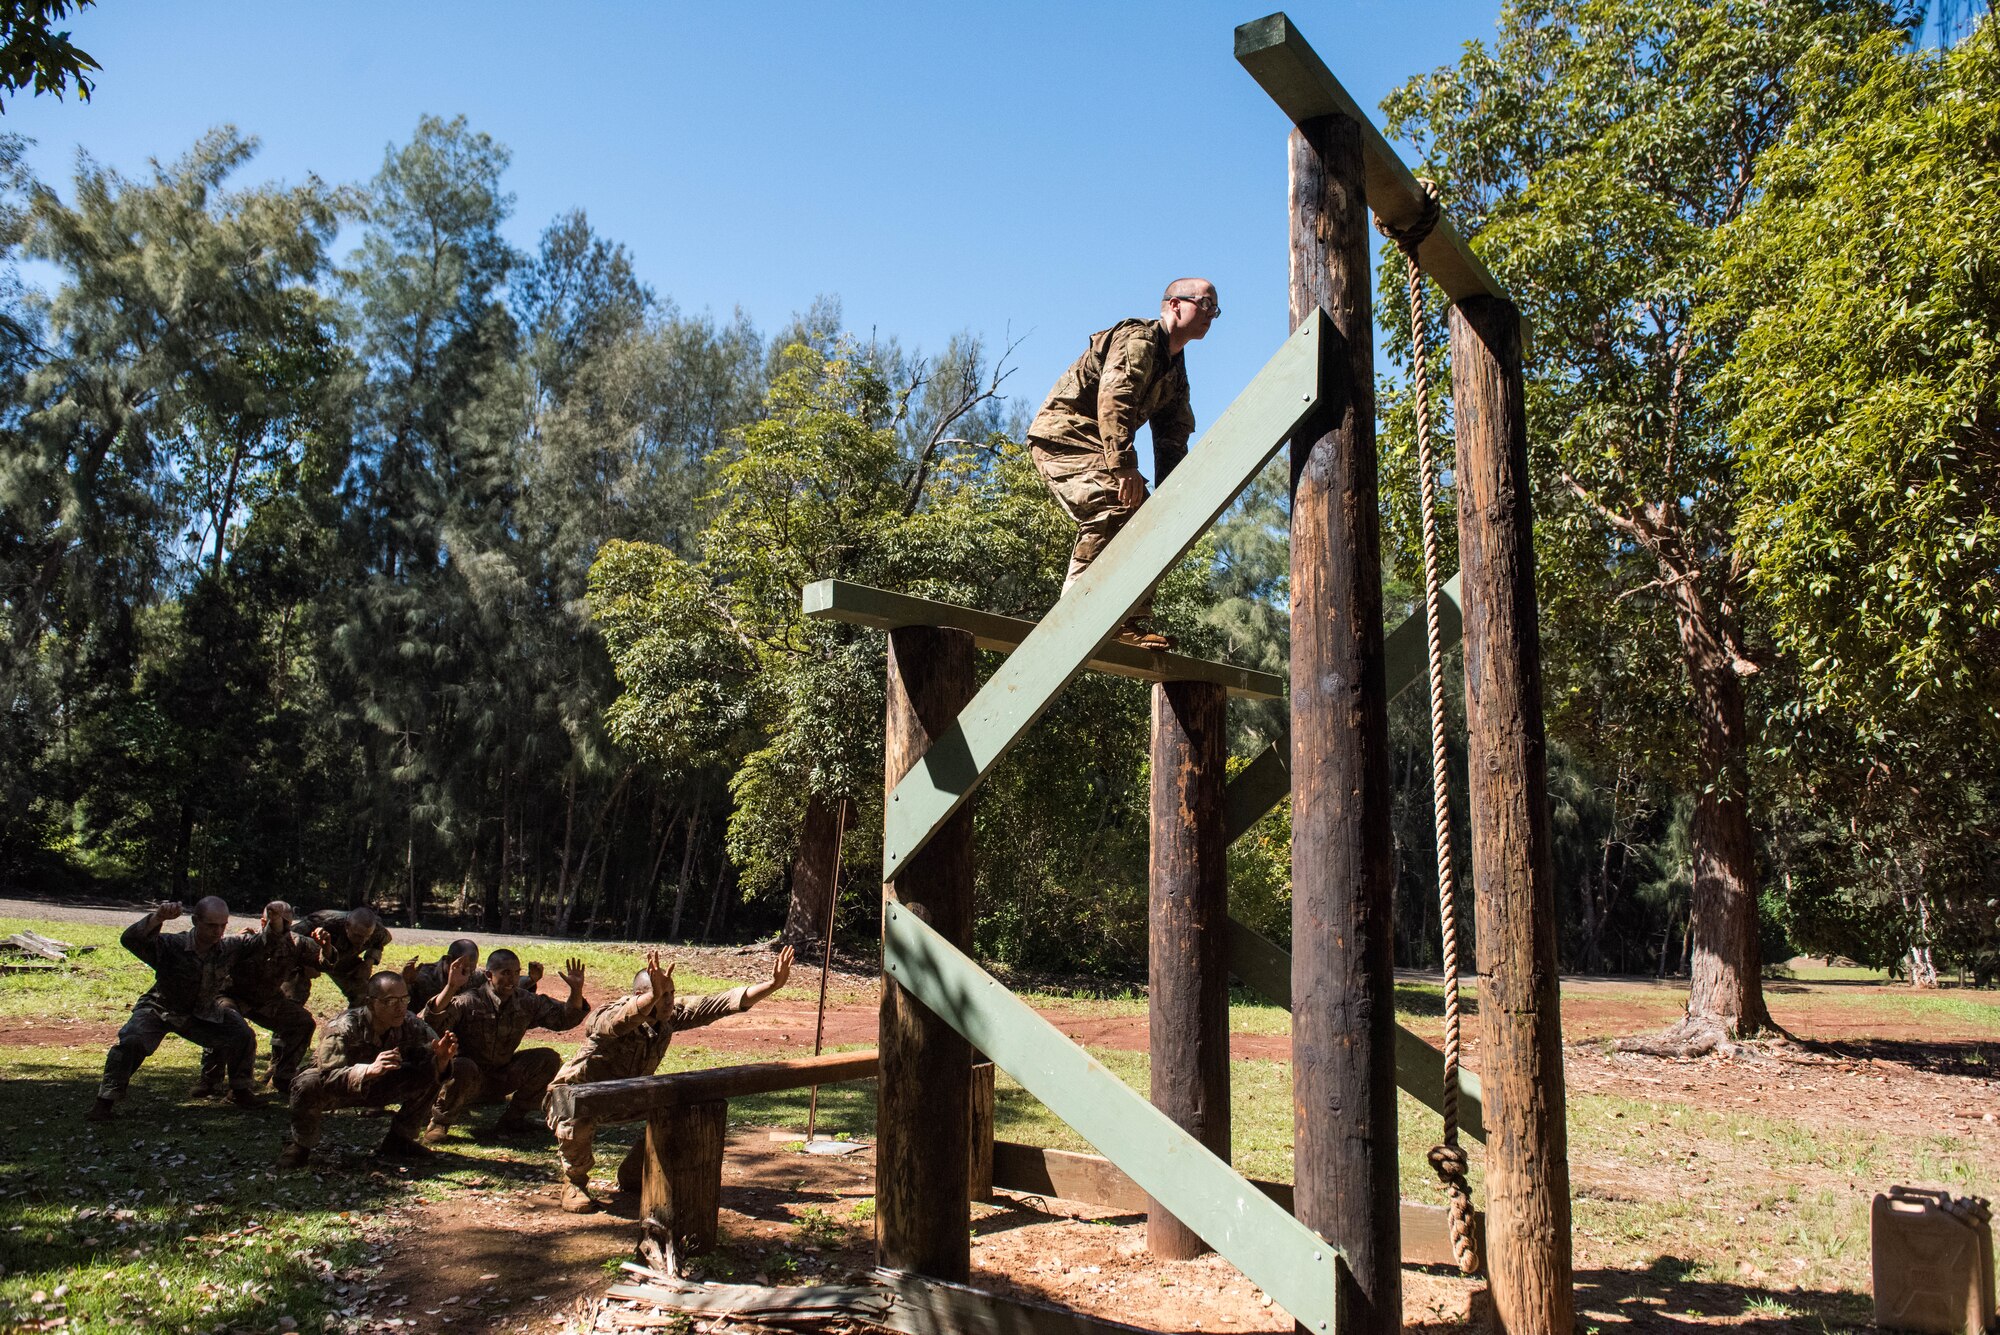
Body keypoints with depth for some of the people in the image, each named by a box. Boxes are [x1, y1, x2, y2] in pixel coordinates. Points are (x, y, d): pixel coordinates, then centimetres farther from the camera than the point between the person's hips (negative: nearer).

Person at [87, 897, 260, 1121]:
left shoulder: (229, 948, -19)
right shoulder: (171, 946, -31)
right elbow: (129, 940, -47)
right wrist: (157, 918, -62)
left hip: (202, 1015, 3)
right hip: (159, 1010, -3)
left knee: (242, 1036, -9)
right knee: (131, 1041, -29)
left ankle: (240, 1090, 14)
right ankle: (105, 1102, -14)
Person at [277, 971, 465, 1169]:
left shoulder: (411, 1025, -20)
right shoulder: (344, 1027, -32)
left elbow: (436, 1068, -19)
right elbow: (329, 1076, -43)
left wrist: (442, 1059, -44)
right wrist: (371, 1069, -60)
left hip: (379, 1089, 4)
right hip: (339, 1091, -3)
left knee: (432, 1073, -19)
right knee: (308, 1085, -37)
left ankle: (398, 1140, 1)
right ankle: (299, 1144, -5)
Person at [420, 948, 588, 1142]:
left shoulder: (527, 1002, -3)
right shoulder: (468, 1001, -19)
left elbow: (565, 1018, -1)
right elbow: (432, 1023, -35)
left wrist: (576, 990, -19)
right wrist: (450, 988, -49)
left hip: (502, 1079, 5)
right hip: (469, 1081, -5)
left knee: (548, 1058, -11)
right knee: (465, 1069, -38)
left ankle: (513, 1118, 3)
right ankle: (439, 1122, -10)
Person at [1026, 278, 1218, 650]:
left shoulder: (1176, 371, 20)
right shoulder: (1138, 339, -11)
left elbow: (1173, 439, 17)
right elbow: (1113, 397, -27)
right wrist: (1124, 465, -36)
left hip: (1092, 445, 10)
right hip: (1062, 434, -10)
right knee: (1115, 504, -28)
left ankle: (1134, 622, 7)